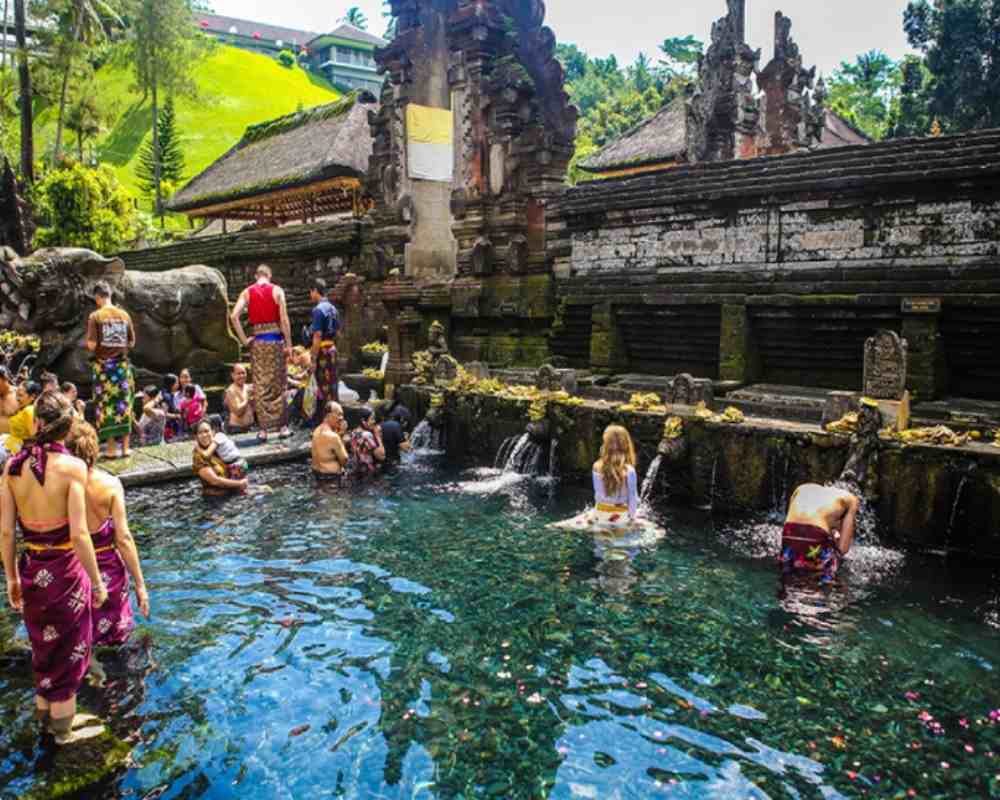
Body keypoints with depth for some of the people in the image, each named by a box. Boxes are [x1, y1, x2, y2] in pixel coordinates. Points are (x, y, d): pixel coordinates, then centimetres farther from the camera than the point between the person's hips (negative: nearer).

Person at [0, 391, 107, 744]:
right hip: (65, 570, -5)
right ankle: (64, 730, 30)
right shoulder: (72, 466, -18)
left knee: (45, 645, 25)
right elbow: (79, 534, -20)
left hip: (30, 570, 5)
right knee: (68, 650, 14)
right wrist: (97, 582, -9)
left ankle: (45, 714, 44)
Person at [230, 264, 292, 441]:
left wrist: (244, 340, 0)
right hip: (276, 339, -1)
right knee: (279, 384, 7)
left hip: (258, 341, 2)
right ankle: (282, 425, 9)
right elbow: (284, 318, -9)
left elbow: (234, 316, -7)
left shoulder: (247, 292, 5)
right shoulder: (277, 290, -1)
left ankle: (264, 428, 7)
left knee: (260, 385, 7)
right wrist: (288, 344, -5)